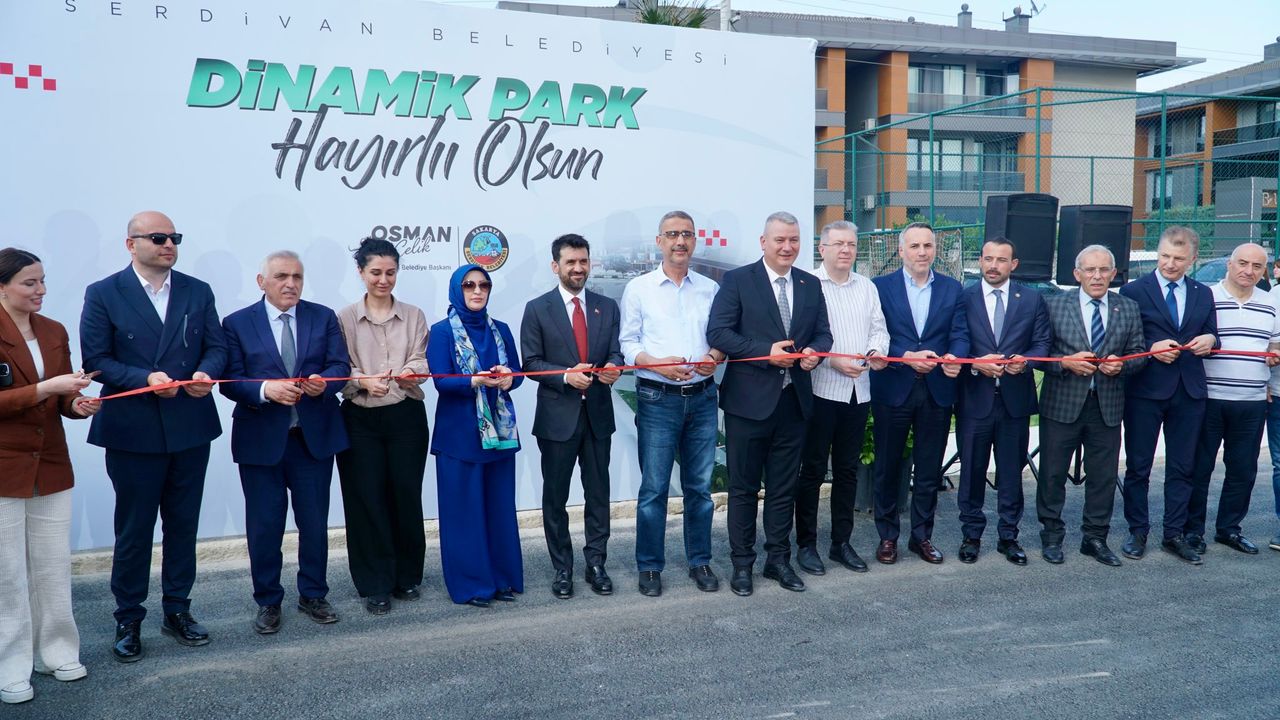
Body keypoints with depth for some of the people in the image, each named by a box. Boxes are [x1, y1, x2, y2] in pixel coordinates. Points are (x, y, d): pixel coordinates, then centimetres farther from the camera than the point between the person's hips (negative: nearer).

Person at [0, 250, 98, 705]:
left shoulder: (55, 332, 7)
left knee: (54, 566, 12)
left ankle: (55, 652, 25)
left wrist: (77, 404, -9)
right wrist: (45, 388, -23)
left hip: (51, 467, 5)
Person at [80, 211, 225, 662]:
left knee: (183, 525, 13)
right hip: (133, 433, -3)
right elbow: (95, 359, -7)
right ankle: (128, 621, 20)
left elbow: (216, 346, 6)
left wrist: (206, 373, -15)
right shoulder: (103, 295, -2)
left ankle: (177, 611, 27)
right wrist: (145, 379, -20)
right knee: (133, 530, 7)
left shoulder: (198, 292, 8)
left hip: (190, 430, 3)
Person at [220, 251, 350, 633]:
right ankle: (268, 602, 23)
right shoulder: (237, 323, 0)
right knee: (264, 527, 7)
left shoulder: (324, 317, 5)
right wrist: (266, 389, -25)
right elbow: (230, 380, -7)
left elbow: (341, 366, -1)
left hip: (315, 437, 2)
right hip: (261, 440, -1)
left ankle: (313, 596, 27)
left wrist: (324, 381, -23)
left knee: (315, 523, 11)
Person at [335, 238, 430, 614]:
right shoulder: (344, 318, 4)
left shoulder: (413, 316, 8)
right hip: (360, 418, -1)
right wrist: (362, 381, -21)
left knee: (406, 495, 5)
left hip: (406, 415, 1)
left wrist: (409, 372, -24)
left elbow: (422, 361, -1)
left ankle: (407, 576, 22)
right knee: (367, 499, 1)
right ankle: (376, 585, 13)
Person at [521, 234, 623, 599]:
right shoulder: (537, 309, -2)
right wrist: (566, 376, -20)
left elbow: (615, 352, 5)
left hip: (598, 415, 2)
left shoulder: (607, 306, 7)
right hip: (557, 416, -2)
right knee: (555, 497, 8)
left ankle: (595, 563, 22)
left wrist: (612, 367, -19)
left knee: (598, 494, 9)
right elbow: (531, 362, -5)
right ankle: (562, 568, 21)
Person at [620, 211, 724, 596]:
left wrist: (715, 357, -10)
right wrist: (658, 364, -16)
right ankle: (649, 566, 14)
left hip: (702, 397, 3)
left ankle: (700, 561, 24)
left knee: (699, 486, 10)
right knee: (653, 488, 2)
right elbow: (627, 343, 0)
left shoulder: (710, 289, 9)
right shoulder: (639, 289, 2)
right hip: (658, 400, -2)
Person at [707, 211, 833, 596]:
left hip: (793, 401, 4)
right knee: (743, 488, 6)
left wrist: (814, 352, -10)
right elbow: (717, 333, -12)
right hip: (749, 401, -4)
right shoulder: (738, 280, -5)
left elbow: (823, 333, 13)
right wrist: (767, 351, -20)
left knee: (784, 488, 13)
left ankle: (778, 559, 26)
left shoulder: (811, 285, 10)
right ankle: (742, 564, 18)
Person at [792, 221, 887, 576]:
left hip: (858, 391, 6)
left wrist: (877, 349, -6)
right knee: (812, 470, 2)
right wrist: (832, 361, -19)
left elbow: (879, 328, 15)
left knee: (847, 469, 13)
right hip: (820, 390, -6)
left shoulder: (867, 287, 14)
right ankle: (806, 544, 13)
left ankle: (842, 542, 24)